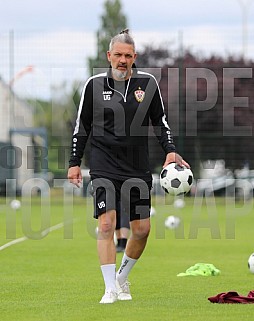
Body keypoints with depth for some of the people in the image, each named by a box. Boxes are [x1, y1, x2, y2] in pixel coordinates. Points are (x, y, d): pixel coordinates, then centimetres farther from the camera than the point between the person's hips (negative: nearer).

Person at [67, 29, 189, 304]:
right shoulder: (94, 85, -1)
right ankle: (111, 289, -11)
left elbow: (160, 121, 11)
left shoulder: (148, 83, 2)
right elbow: (81, 126, 7)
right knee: (106, 224, -15)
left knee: (142, 229, 3)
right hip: (104, 166, -2)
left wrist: (170, 150, -2)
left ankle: (122, 278, 27)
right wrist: (74, 162, 5)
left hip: (138, 168, 2)